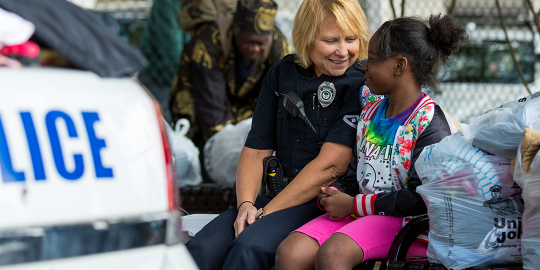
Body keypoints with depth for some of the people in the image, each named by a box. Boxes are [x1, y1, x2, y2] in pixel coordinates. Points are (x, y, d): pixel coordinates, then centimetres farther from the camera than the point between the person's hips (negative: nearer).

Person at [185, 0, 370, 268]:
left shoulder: (362, 84, -7)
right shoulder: (282, 74, 11)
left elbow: (330, 165, -15)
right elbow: (256, 150, 11)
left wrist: (266, 213, -16)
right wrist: (246, 205, -8)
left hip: (327, 203, -5)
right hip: (277, 194, 5)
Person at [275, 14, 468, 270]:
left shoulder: (429, 124, -10)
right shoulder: (370, 112, 14)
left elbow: (421, 198, -16)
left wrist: (354, 204, -12)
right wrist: (333, 195, 0)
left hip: (405, 221, -7)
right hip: (359, 214, 7)